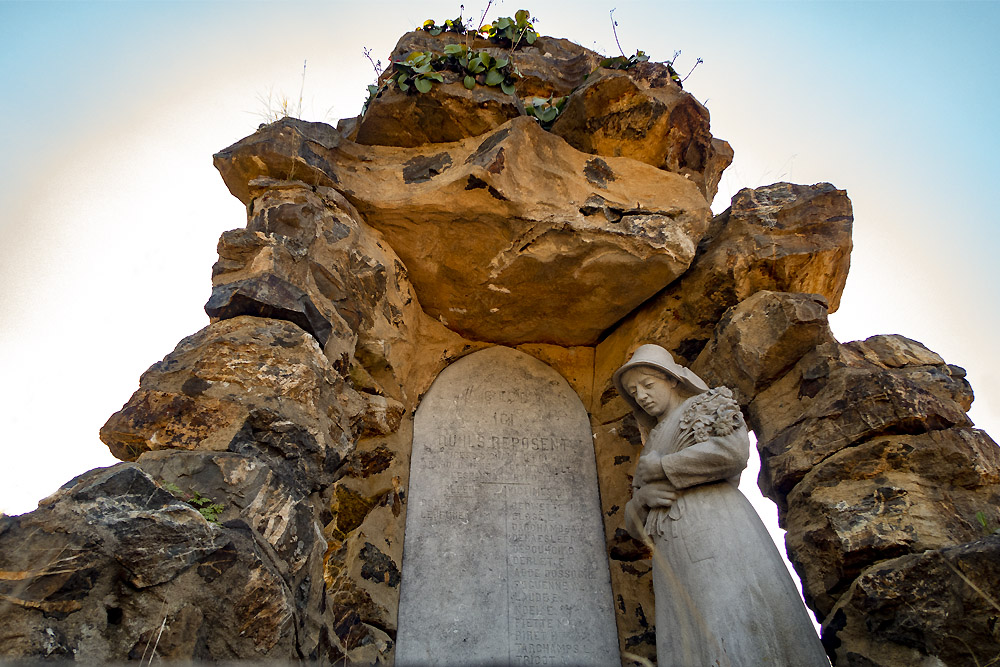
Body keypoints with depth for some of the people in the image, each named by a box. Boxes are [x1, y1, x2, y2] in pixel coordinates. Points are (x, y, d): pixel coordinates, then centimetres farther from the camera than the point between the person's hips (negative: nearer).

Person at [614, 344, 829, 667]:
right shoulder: (651, 447, 31)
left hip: (718, 533, -5)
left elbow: (734, 450, -7)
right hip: (674, 563, 5)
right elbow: (634, 522, 26)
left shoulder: (707, 404, 17)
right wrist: (642, 497, 2)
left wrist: (657, 467, -1)